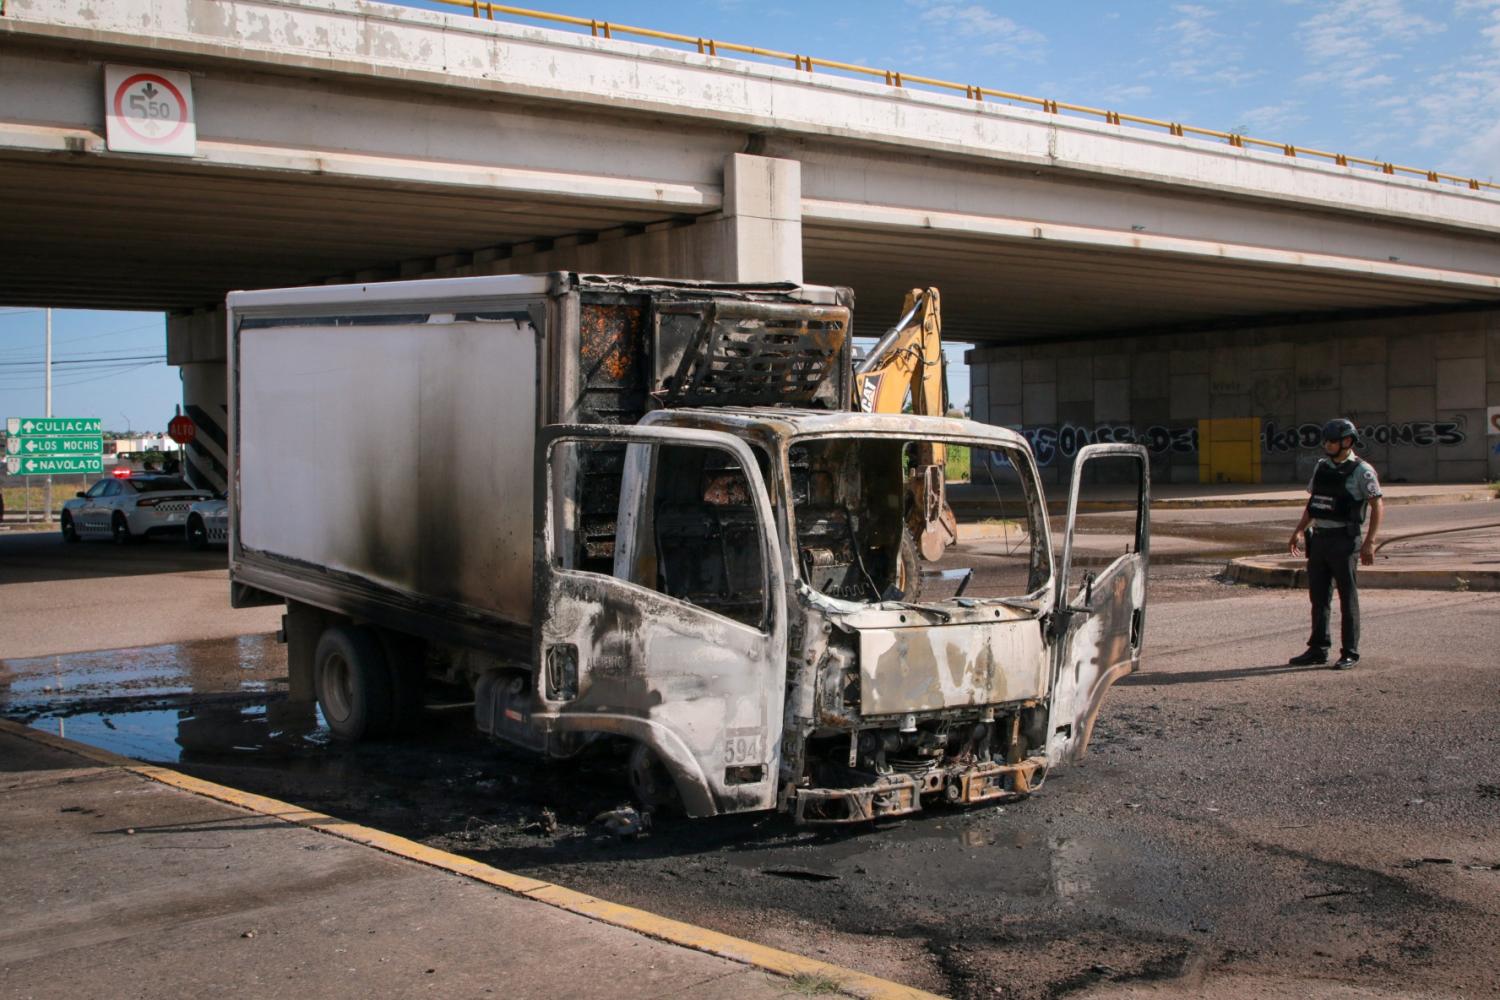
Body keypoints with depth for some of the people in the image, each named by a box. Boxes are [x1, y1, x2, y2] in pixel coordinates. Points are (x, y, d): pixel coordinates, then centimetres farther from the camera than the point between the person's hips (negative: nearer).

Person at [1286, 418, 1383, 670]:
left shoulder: (1361, 471, -8)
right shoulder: (1322, 467, 11)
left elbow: (1378, 506, -10)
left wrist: (1369, 542, -17)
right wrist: (1299, 531, 13)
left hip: (1345, 541, -7)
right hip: (1319, 538, 7)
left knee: (1348, 599, 0)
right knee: (1319, 597, 10)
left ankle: (1350, 653, 6)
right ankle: (1318, 650, 18)